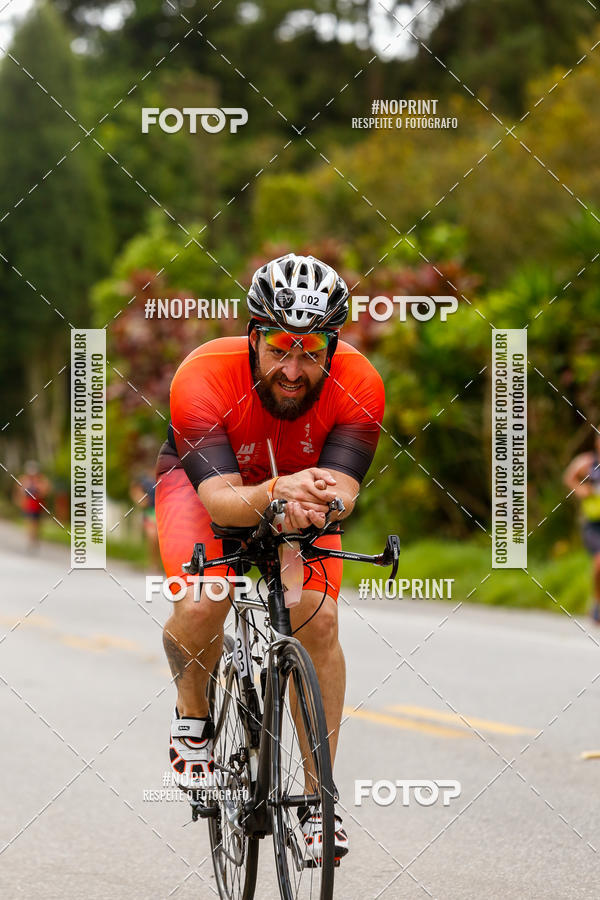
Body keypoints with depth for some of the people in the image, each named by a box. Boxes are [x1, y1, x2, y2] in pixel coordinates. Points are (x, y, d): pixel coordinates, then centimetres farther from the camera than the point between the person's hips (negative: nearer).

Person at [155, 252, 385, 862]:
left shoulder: (357, 386, -30)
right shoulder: (203, 377, -36)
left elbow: (343, 488, -37)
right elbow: (220, 498, -43)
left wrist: (322, 499, -62)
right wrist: (273, 496, -65)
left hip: (300, 495, 2)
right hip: (205, 484, -2)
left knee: (318, 619, -19)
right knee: (200, 606, -28)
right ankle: (192, 716, 5)